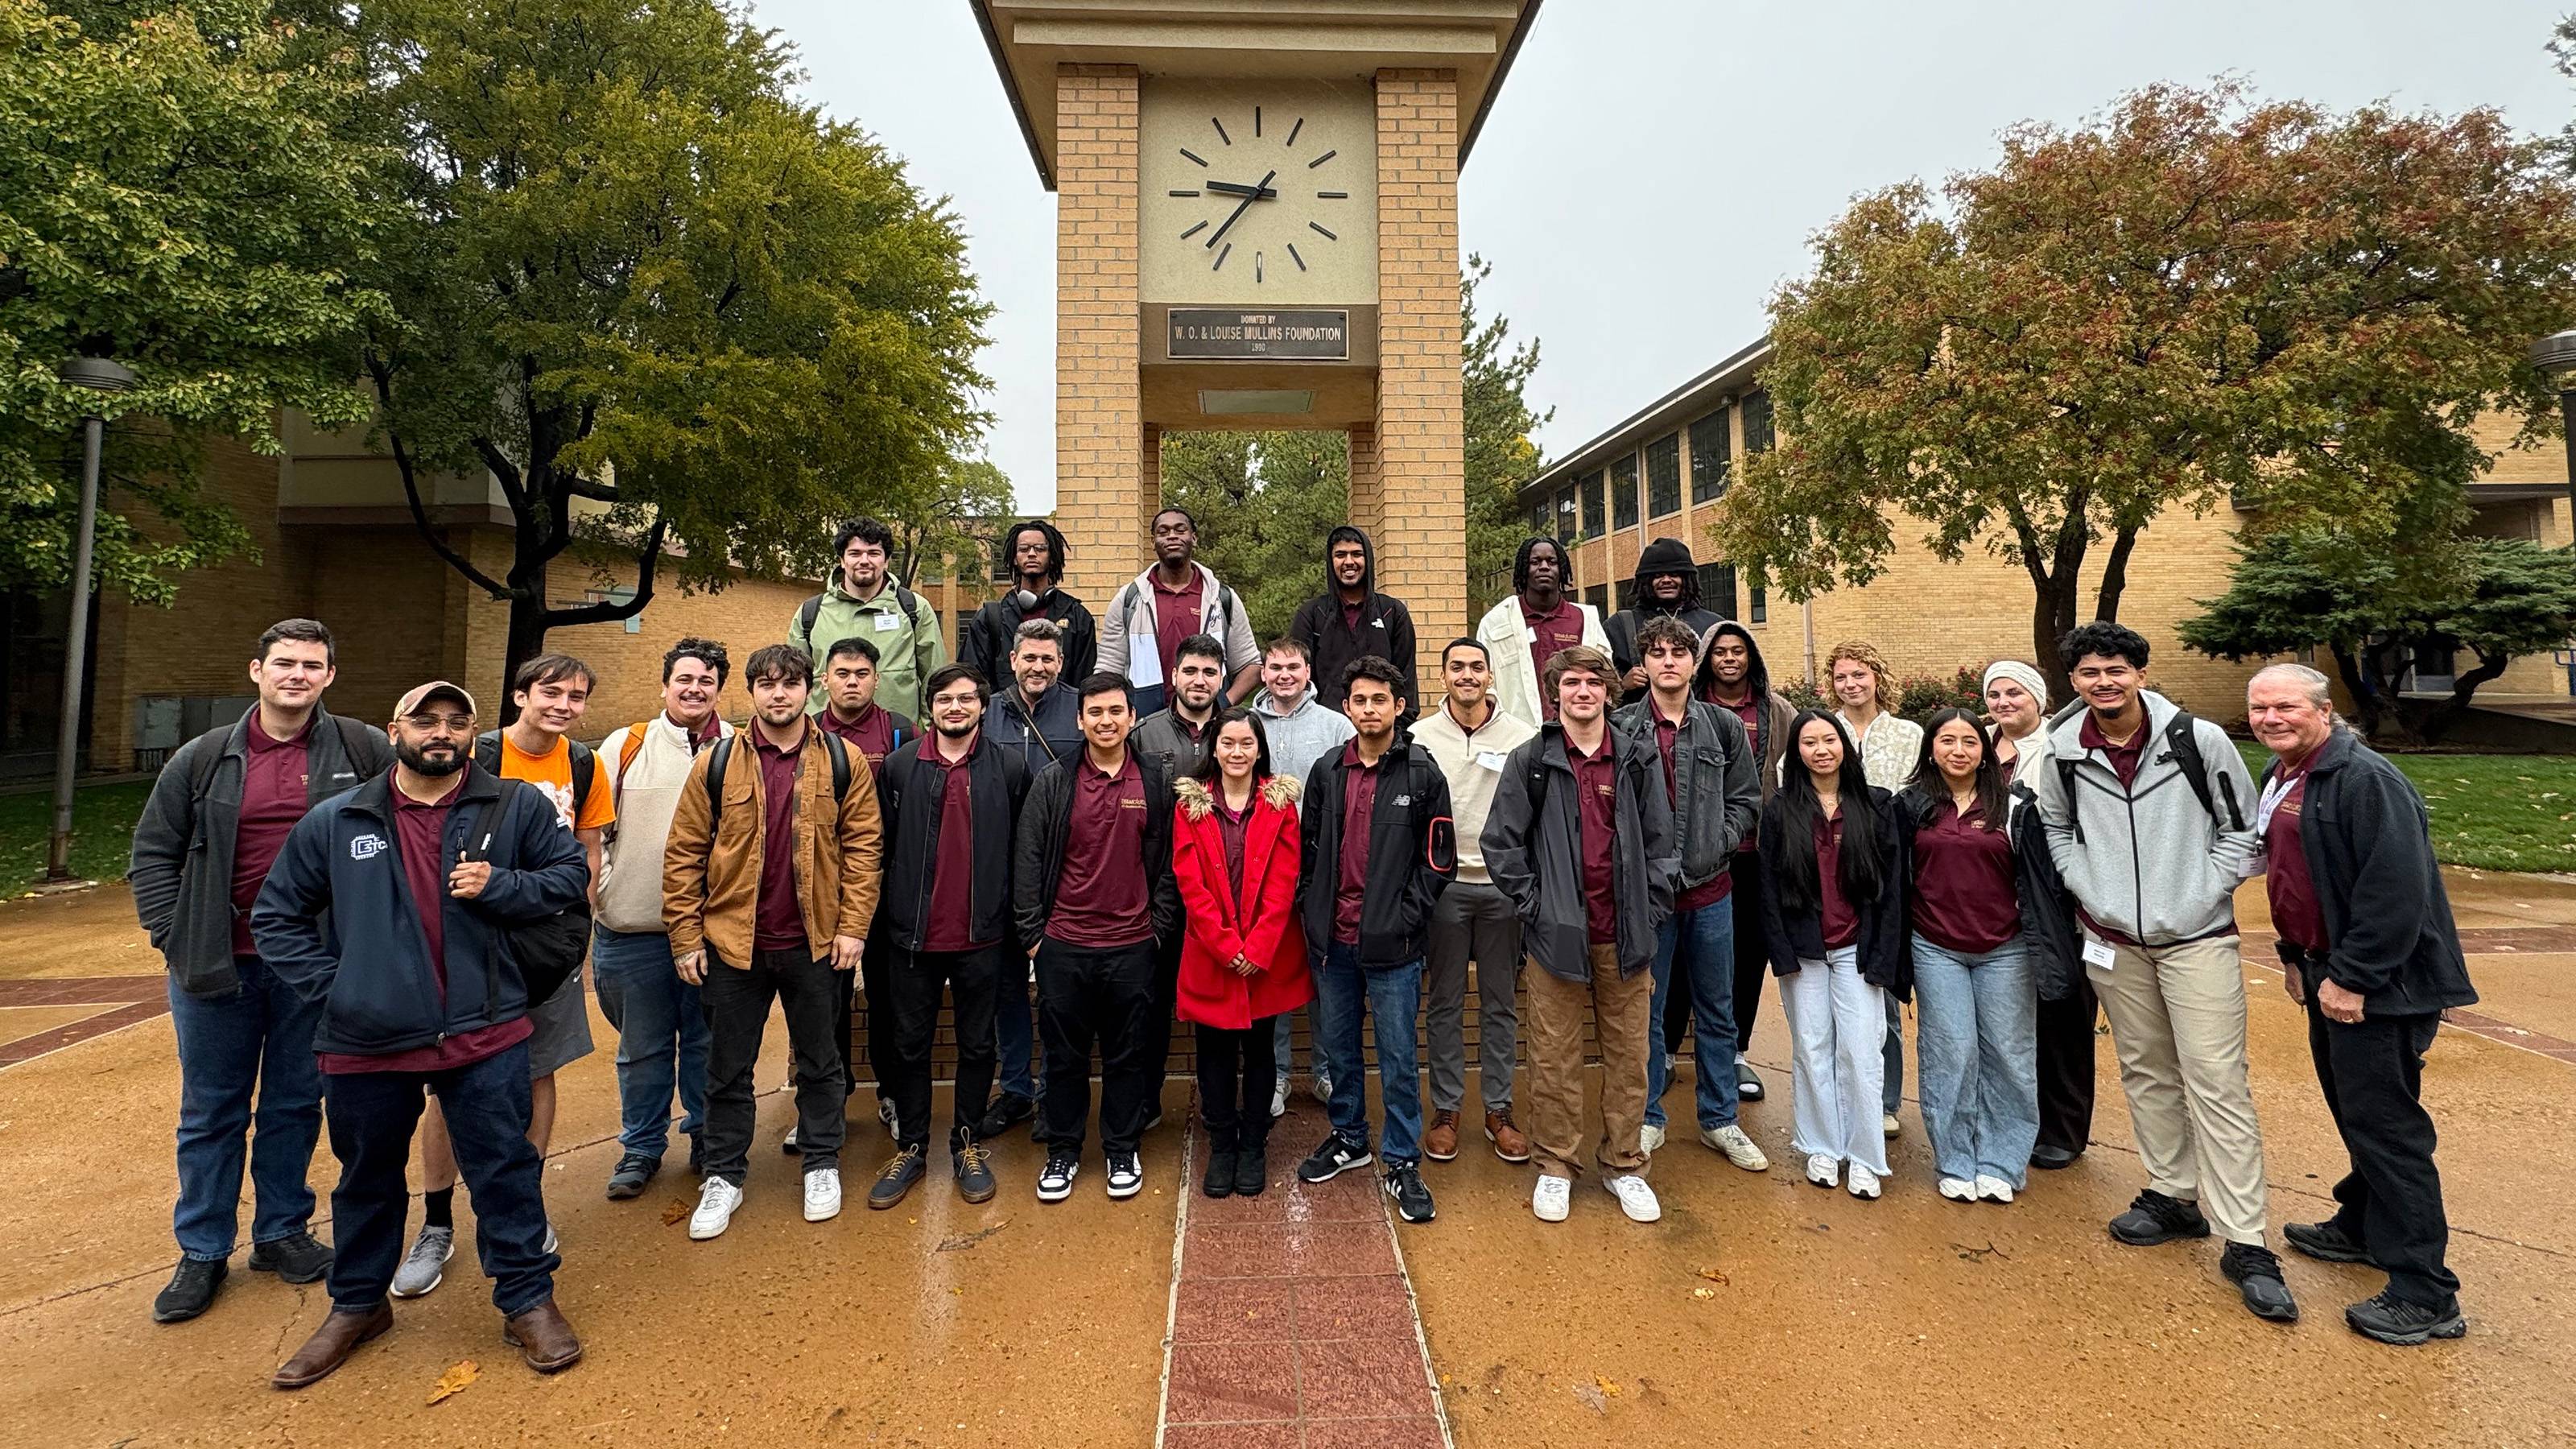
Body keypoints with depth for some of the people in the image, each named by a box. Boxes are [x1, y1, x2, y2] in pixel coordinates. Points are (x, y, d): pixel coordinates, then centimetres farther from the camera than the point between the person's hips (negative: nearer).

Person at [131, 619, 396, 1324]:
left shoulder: (361, 751, -4)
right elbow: (153, 852, 7)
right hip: (217, 967, 1)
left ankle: (281, 1231, 29)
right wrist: (174, 938, -3)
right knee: (212, 1110, 12)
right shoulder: (205, 759, 1)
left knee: (296, 1105, 12)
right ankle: (202, 1251, 27)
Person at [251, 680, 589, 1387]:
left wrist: (499, 887, -14)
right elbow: (276, 918, 10)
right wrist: (330, 986, -2)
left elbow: (571, 873, 3)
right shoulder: (335, 821, 2)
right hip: (366, 1040, 2)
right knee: (368, 1178, 20)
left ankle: (528, 1300, 22)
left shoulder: (515, 807, -2)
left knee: (506, 1169, 6)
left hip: (483, 1032, -2)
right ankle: (357, 1306, 42)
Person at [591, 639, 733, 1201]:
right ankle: (641, 1147, 30)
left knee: (708, 1041, 12)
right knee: (643, 1046, 13)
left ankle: (707, 1138, 30)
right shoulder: (625, 746, 2)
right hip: (633, 927, 0)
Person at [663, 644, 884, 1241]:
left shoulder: (843, 762, -3)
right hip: (732, 940, 1)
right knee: (728, 1068, 13)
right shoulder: (715, 762, -2)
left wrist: (853, 926, -8)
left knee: (820, 1061, 14)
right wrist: (685, 936, -3)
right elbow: (684, 853, 0)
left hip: (814, 942, 0)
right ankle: (724, 1176, 30)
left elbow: (863, 846, -3)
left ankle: (822, 1164, 31)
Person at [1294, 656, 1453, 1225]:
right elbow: (1307, 848, 12)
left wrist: (1403, 918, -10)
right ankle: (1348, 1137, 37)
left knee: (1397, 1057, 4)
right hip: (1332, 941, 4)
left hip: (1392, 944, -4)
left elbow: (1438, 858, -4)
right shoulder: (1327, 772, 6)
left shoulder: (1422, 774, -4)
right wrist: (1312, 911, 3)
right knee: (1337, 1046, 17)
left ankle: (1402, 1163, 21)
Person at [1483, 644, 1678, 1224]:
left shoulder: (1637, 760, 5)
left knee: (1629, 1053, 11)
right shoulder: (1531, 760, 0)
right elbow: (1501, 842, 0)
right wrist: (1534, 906, -5)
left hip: (1625, 935, 2)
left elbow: (1661, 843, 8)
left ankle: (1624, 1165, 27)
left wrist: (1650, 911, 2)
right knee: (1554, 1056, 6)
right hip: (1556, 933, -2)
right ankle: (1555, 1166, 22)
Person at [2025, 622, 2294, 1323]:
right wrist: (2088, 890, 0)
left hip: (2197, 937, -3)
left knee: (2217, 1082, -6)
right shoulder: (2062, 752, -2)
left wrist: (2200, 896, -8)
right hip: (2114, 939, 3)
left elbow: (2244, 829, -1)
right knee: (2146, 1072, 14)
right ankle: (2174, 1197, 30)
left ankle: (2245, 1245, 1)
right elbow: (2055, 829, 13)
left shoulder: (2199, 739, -9)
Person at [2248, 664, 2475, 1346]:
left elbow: (2396, 887, -25)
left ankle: (2424, 1295, 5)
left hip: (2380, 983, -9)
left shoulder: (2364, 778, -20)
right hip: (2327, 970, 9)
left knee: (2384, 1123, -5)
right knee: (2352, 1109, 21)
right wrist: (2294, 956, 17)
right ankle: (2362, 1227, 38)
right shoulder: (2279, 778, 9)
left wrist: (2351, 976, -24)